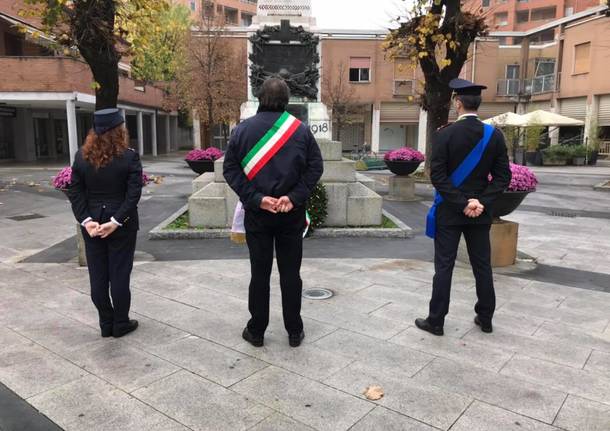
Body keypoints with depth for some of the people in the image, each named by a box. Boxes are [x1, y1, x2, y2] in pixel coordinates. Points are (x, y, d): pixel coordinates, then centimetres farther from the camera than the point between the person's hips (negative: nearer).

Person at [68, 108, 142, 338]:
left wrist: (87, 220, -6)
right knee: (119, 274, 7)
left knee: (98, 276, 12)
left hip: (92, 224, 3)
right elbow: (133, 194, -16)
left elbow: (75, 192, -2)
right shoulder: (129, 157, -10)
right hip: (121, 225, -3)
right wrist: (116, 221, -15)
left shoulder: (81, 156, 0)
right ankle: (120, 324, 19)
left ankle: (106, 324, 23)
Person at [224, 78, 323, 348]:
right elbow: (315, 167, -5)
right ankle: (294, 331, 19)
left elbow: (230, 169, -5)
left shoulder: (243, 129, -1)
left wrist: (256, 199, -11)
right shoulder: (301, 130, -1)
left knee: (260, 272, 10)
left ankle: (256, 331, 20)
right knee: (290, 273, 9)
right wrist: (294, 197, -11)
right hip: (291, 214, 0)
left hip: (257, 214, 0)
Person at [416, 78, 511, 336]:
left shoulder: (444, 135, -11)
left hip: (449, 211, -3)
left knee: (444, 266, 3)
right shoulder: (494, 135, 0)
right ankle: (485, 318, 26)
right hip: (480, 212, 4)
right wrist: (481, 202, -7)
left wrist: (461, 203, -12)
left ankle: (436, 321, 11)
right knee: (482, 266, 14)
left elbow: (438, 176, -15)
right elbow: (503, 177, -2)